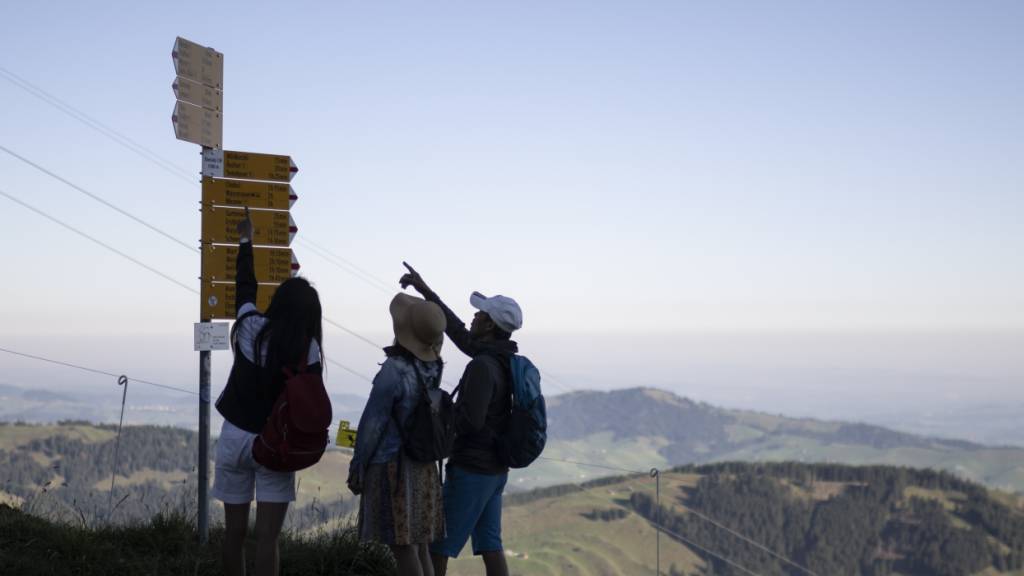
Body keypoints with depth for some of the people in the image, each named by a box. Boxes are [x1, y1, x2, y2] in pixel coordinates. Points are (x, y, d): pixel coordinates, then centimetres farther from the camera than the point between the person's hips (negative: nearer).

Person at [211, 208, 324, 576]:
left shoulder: (250, 326, -4)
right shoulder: (309, 351, -11)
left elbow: (244, 284, 13)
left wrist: (245, 239, 27)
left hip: (235, 437, 3)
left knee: (234, 533, 11)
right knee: (267, 538, -1)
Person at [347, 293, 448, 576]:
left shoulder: (393, 371, -20)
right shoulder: (432, 367, 0)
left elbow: (372, 423, -15)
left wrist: (356, 468, -5)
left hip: (391, 467, -8)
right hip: (423, 466, 8)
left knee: (403, 548, -2)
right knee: (418, 546, 13)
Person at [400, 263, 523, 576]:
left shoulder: (482, 366, -20)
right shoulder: (502, 359, 8)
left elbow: (471, 420, -27)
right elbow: (460, 334, 20)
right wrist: (425, 290, 22)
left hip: (471, 470, -9)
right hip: (494, 469, 9)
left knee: (437, 544, 1)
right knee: (489, 544, 9)